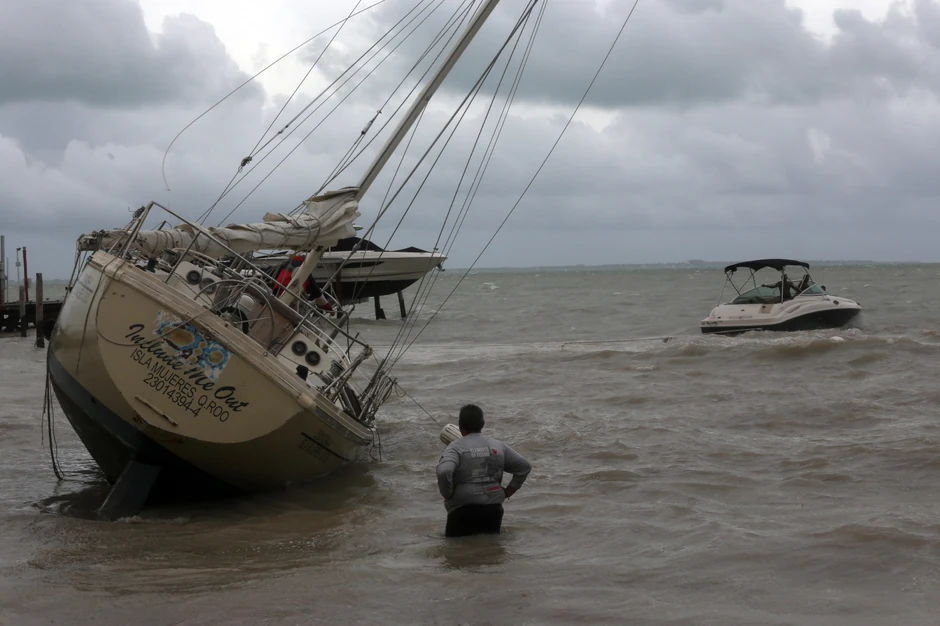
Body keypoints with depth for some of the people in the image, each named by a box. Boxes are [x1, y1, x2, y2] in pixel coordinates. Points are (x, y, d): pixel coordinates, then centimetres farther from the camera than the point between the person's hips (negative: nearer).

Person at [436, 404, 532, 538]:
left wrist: (448, 495, -9)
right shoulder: (498, 446, 7)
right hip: (493, 510, 4)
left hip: (463, 511, -4)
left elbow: (443, 472, -26)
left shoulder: (455, 448, -9)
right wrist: (507, 492, 14)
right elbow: (524, 467, 11)